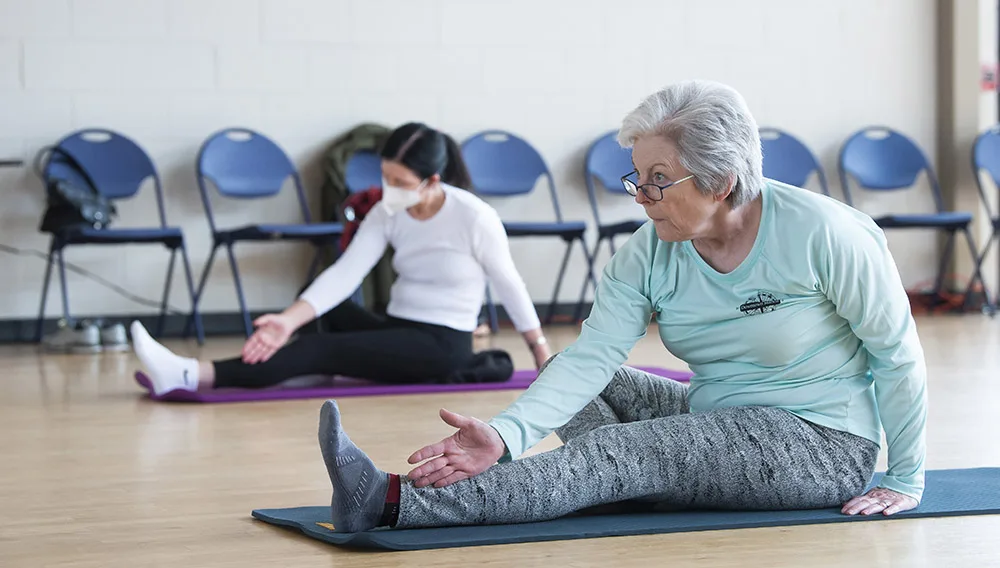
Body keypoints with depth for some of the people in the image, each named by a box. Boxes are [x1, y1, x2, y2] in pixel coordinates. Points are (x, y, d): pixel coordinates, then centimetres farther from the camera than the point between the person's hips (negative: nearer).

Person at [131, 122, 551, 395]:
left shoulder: (476, 219, -18)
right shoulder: (386, 214, -3)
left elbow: (509, 284, -5)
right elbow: (344, 273, -14)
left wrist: (543, 353, 6)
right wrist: (289, 319, -30)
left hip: (444, 346, -7)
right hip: (398, 331, 7)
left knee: (321, 349, -24)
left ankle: (193, 377, -36)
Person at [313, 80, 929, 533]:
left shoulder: (821, 233, -20)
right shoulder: (649, 253, -6)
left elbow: (897, 351, -11)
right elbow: (593, 354, -17)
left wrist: (906, 481, -6)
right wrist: (507, 434, -35)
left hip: (823, 445, -7)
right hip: (724, 425, 7)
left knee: (618, 452, -26)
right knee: (567, 376, 2)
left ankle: (394, 501, -36)